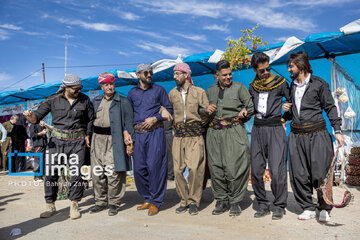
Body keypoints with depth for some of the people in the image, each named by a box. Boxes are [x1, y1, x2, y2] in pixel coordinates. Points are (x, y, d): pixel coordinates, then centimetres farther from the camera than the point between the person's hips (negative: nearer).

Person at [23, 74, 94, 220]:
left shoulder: (85, 100, 3)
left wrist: (87, 136, 3)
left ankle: (74, 206, 12)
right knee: (50, 173, 0)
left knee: (76, 175, -3)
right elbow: (37, 117, 1)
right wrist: (30, 116, -21)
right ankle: (50, 207, 16)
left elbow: (91, 119, 11)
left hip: (77, 142, 0)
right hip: (57, 141, 1)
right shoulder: (53, 100, 2)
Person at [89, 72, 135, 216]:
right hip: (97, 139, 5)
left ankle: (114, 203, 7)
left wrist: (126, 133, -11)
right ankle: (100, 202, 21)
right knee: (97, 172, 8)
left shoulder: (123, 101, 4)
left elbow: (128, 121, 1)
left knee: (113, 172, -7)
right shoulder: (96, 101, 18)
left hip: (113, 140, -5)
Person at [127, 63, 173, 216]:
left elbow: (169, 110, 6)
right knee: (139, 168, 3)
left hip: (155, 132, -3)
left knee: (154, 166, -8)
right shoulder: (132, 93, 16)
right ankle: (148, 199, 21)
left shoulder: (159, 90, 8)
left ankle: (155, 202, 6)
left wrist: (155, 118, -9)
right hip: (138, 134, 4)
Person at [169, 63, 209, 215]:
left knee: (195, 168, -10)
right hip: (178, 136, 3)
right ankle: (184, 201, 16)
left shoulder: (199, 92, 4)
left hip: (195, 135, -3)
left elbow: (206, 111, 5)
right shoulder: (172, 93, 13)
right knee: (178, 169, 1)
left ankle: (193, 201, 6)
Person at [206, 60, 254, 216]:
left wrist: (243, 114, -5)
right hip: (214, 133, 4)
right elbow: (203, 110, 25)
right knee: (216, 168, 3)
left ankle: (234, 202, 9)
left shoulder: (239, 87, 7)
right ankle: (221, 201, 18)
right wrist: (207, 110, 5)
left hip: (234, 132, -3)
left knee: (234, 167, -7)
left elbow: (251, 107, 10)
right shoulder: (210, 90, 17)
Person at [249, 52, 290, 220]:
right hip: (257, 129, 4)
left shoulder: (280, 82, 3)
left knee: (277, 171, -8)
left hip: (275, 129, -4)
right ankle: (263, 205, 18)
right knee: (256, 171, 4)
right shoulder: (252, 87, 12)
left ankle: (279, 206, 11)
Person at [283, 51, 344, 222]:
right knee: (299, 175, 3)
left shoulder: (319, 83, 2)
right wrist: (287, 111, 2)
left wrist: (337, 130, -4)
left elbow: (330, 107, 2)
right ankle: (308, 208, 18)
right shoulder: (292, 86, 16)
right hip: (296, 136, 5)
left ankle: (324, 208, 16)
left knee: (320, 174, -4)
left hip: (317, 134, -4)